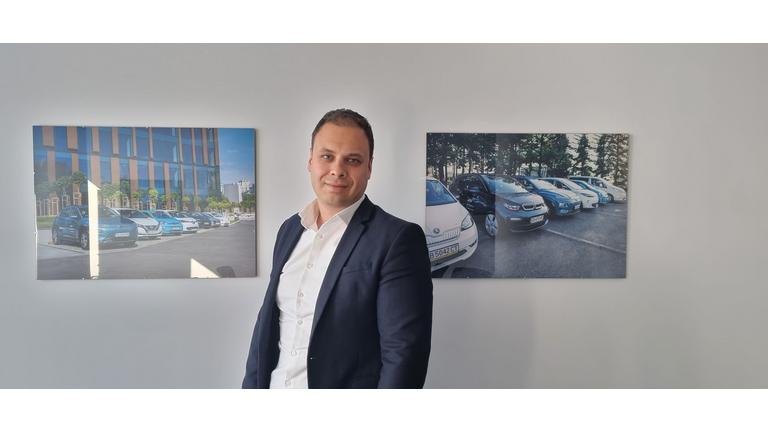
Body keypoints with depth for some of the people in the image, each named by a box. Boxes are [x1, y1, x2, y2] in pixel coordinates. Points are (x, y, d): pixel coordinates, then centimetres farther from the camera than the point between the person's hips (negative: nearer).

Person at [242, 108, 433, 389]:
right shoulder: (289, 229, 4)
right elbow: (268, 321, 9)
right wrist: (251, 385, 4)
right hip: (273, 384, 6)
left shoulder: (398, 239, -17)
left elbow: (403, 353, -19)